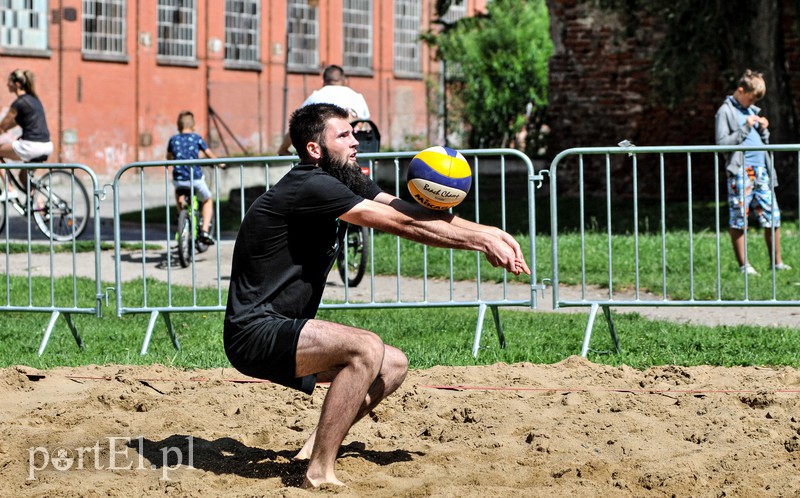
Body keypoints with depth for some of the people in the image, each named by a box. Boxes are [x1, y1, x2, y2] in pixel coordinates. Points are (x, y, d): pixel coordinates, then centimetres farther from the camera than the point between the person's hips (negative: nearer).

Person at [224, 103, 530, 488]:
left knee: (393, 366, 11)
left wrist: (489, 233, -7)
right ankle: (319, 473, -23)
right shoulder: (311, 187, -20)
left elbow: (408, 211, 3)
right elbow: (404, 225, -21)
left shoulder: (345, 181, 10)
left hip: (284, 329, 10)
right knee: (366, 349, -28)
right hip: (255, 335, -10)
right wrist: (482, 242, -15)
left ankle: (316, 447, 10)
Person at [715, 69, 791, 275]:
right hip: (740, 172, -6)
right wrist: (745, 128, -14)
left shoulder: (753, 110, 20)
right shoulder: (726, 112, -1)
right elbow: (722, 142, -10)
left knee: (772, 216, 3)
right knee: (739, 220, -4)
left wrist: (763, 130, 5)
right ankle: (743, 265, 2)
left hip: (760, 170, 6)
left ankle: (776, 262, 12)